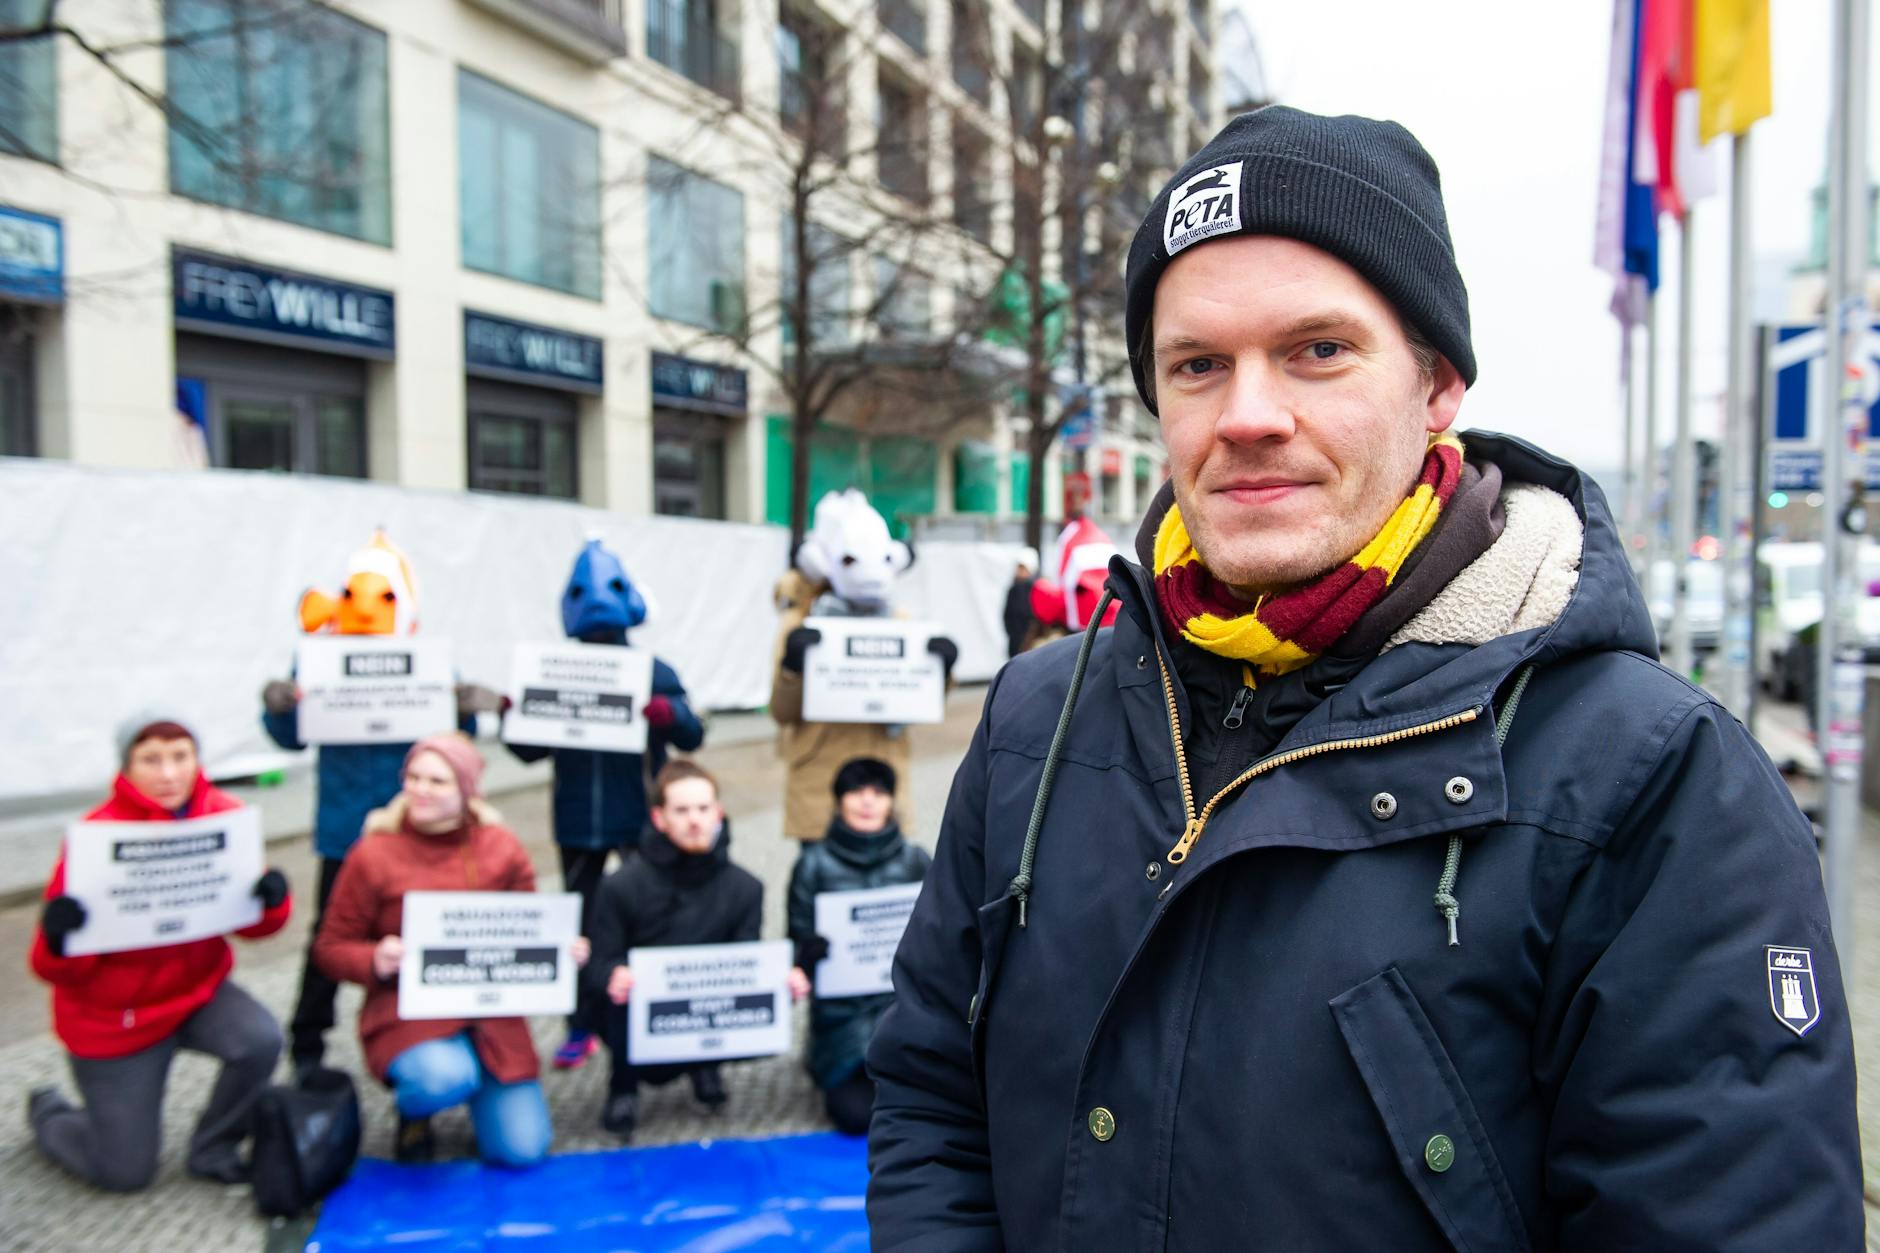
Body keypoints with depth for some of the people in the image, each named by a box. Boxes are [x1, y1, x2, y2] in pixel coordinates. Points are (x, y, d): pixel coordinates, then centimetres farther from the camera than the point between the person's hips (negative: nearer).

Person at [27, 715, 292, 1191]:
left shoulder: (225, 817, -14)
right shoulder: (98, 837, -23)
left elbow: (249, 922, -5)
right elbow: (61, 970, -17)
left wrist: (271, 902, -28)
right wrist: (58, 941, -40)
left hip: (198, 988, 3)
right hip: (114, 1016, -3)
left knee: (261, 1040, -27)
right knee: (125, 1173, 5)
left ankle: (212, 1150, 2)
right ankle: (50, 1113, 38)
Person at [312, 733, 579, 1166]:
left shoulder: (501, 847, 0)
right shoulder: (373, 854, -7)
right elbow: (332, 947, -1)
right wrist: (376, 960, -22)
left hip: (492, 1012, 3)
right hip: (406, 1012, -2)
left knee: (522, 1150, -4)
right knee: (444, 1080, -36)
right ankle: (412, 1110, 4)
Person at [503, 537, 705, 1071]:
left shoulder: (653, 674, -4)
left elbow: (693, 737, -4)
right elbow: (532, 750, 8)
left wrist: (670, 715, -26)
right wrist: (514, 719, -13)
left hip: (638, 822, -2)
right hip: (578, 824, 2)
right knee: (581, 923, 10)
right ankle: (582, 1026, 21)